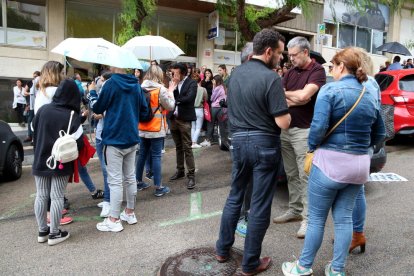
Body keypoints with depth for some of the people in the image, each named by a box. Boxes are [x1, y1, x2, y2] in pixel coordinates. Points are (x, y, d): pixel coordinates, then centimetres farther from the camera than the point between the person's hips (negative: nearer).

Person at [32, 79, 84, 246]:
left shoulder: (43, 110, -3)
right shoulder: (73, 116, -14)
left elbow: (34, 133, 6)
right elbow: (78, 143, -17)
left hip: (40, 161, 4)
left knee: (41, 196, 13)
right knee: (56, 197, 4)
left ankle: (42, 231, 25)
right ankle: (54, 233, 13)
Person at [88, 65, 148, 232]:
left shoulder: (111, 83, -12)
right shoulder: (136, 85, 5)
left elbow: (97, 108, -3)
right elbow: (144, 111, 9)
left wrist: (92, 93, 15)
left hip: (114, 139, -6)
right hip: (131, 139, 6)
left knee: (115, 181, -1)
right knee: (130, 177, 14)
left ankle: (114, 220, 6)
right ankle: (130, 213, 26)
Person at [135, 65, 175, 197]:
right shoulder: (160, 89, -11)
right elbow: (170, 106, -6)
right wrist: (170, 93, 6)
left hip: (143, 128, 5)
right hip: (156, 128, -5)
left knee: (142, 154, 15)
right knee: (156, 156, -2)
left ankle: (138, 182, 25)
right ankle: (159, 187, 4)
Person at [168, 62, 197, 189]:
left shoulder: (192, 83, -6)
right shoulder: (173, 83, 10)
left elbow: (189, 98, -21)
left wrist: (175, 100, -12)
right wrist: (172, 88, -12)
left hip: (184, 119, -6)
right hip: (173, 118, 6)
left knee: (187, 148, -4)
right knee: (178, 147, 15)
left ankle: (191, 175, 2)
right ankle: (180, 170, 28)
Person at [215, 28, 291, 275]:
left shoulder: (236, 73, 6)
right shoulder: (271, 78, -16)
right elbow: (283, 123, -18)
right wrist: (285, 110, 2)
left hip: (239, 140, 7)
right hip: (264, 143, -6)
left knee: (235, 196, 20)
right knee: (260, 205, 5)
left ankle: (223, 249, 32)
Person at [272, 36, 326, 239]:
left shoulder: (317, 71, -6)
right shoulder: (290, 73, 13)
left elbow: (303, 95, -21)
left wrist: (286, 94, -3)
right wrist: (296, 99, -11)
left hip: (304, 130, -7)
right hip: (286, 129, 7)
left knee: (305, 176, -3)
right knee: (291, 175, 13)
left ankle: (308, 218, 5)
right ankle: (295, 210, 26)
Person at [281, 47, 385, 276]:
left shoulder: (331, 90, -11)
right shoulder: (370, 95, 9)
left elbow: (319, 127, -21)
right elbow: (379, 134, 14)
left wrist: (312, 147, -4)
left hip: (330, 162, -6)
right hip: (360, 164, 6)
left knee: (316, 218, 7)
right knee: (344, 217, 15)